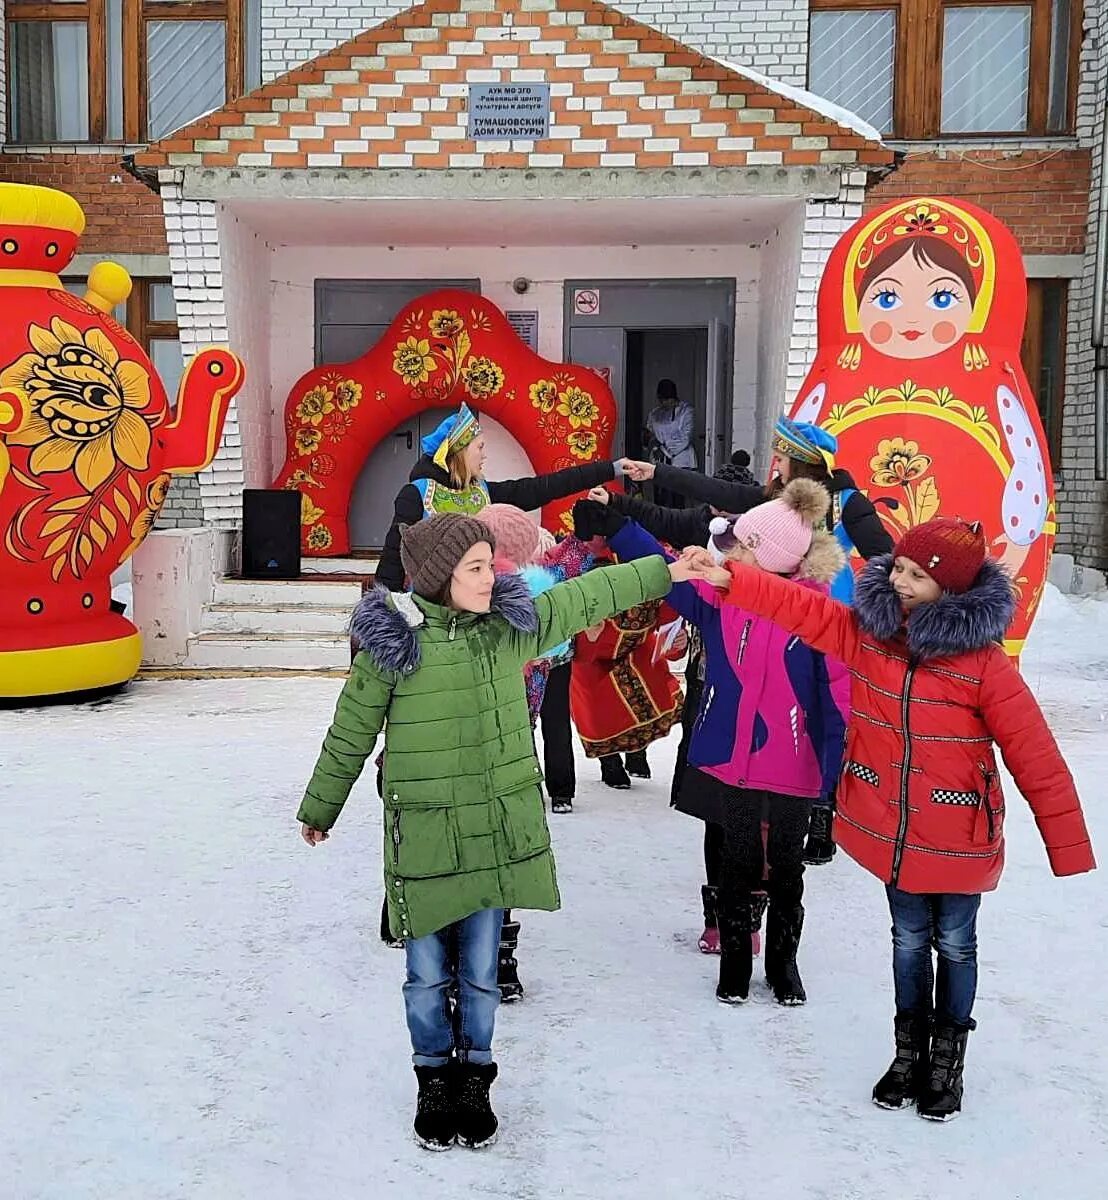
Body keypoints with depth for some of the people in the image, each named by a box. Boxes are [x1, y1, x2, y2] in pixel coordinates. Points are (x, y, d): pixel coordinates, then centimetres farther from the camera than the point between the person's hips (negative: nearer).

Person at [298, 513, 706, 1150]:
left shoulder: (512, 624, 1)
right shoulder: (392, 640, -9)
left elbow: (586, 598, 13)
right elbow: (350, 734, 1)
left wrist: (667, 571, 16)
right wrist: (320, 808, 12)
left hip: (498, 830, 3)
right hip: (425, 834, -2)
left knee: (481, 971, 12)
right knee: (428, 973, 9)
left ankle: (475, 1077, 33)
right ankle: (435, 1077, 32)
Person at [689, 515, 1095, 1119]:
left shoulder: (982, 661, -18)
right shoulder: (863, 630, -6)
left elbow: (1036, 756, -16)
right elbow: (794, 604, -6)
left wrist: (1068, 847, -14)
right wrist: (727, 578, -19)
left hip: (959, 838, -3)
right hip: (891, 831, 3)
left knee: (954, 943, 15)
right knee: (909, 939, 18)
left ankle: (947, 1058, 36)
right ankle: (909, 1051, 37)